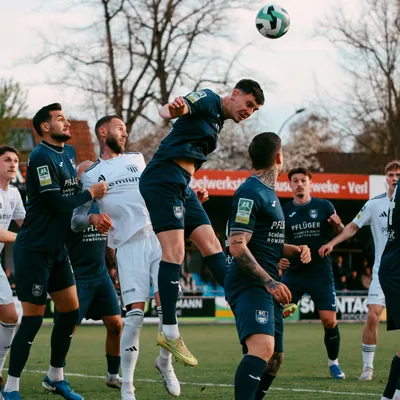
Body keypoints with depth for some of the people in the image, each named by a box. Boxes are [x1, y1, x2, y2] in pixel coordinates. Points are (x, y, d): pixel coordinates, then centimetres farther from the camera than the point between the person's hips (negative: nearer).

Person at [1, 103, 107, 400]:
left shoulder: (69, 153, 10)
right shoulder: (41, 157, -17)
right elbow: (56, 203, -21)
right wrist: (91, 194, -10)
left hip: (58, 249, 9)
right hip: (34, 249, -9)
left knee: (71, 311, 10)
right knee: (33, 317, -7)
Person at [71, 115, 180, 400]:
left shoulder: (137, 160, 19)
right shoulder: (90, 175, 9)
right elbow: (76, 220, 3)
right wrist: (92, 218, -18)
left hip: (159, 237, 3)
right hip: (129, 246, -3)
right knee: (135, 314, -12)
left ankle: (165, 362, 17)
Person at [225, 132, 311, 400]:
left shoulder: (269, 193, 21)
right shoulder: (250, 193, -11)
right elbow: (237, 247, -18)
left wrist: (294, 250, 13)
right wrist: (270, 282, -23)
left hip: (267, 287, 10)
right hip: (249, 285, -10)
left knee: (275, 358, 13)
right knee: (263, 347, -29)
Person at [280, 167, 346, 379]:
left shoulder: (324, 206, 0)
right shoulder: (284, 211, 3)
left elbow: (341, 234, 3)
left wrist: (338, 225, -19)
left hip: (321, 274, -1)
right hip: (293, 273, 1)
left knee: (329, 321, -3)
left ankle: (333, 363, 17)